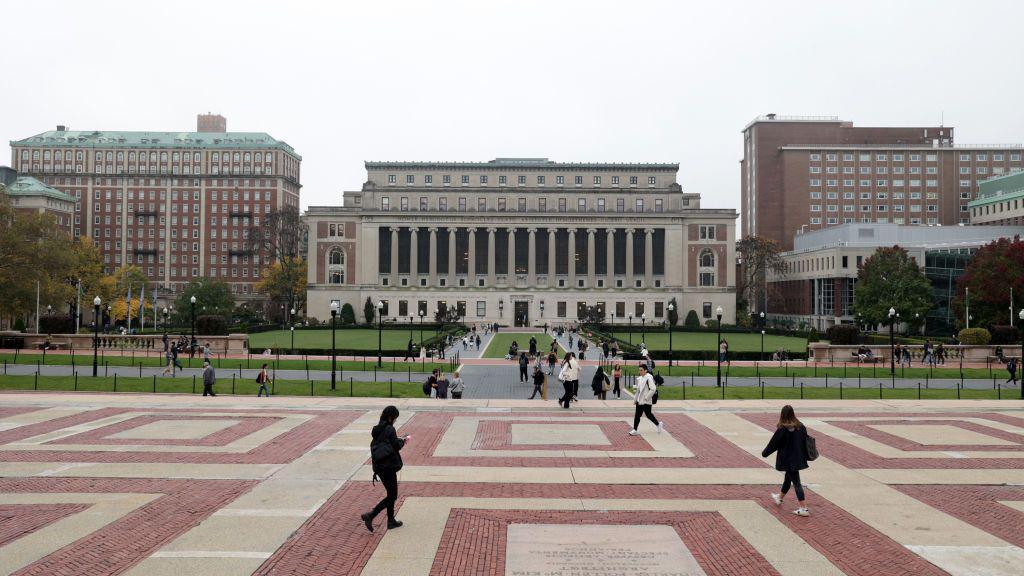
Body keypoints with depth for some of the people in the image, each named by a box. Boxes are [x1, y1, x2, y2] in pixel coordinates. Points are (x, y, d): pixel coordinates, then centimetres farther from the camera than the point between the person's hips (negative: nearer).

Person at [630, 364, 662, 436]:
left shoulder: (649, 378, -16)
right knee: (637, 415, 6)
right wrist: (635, 399, 16)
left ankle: (659, 425, 26)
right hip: (639, 400, 8)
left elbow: (653, 389, -24)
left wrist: (646, 397, -21)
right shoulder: (639, 378, 9)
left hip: (646, 401, -7)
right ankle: (635, 430, 11)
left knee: (648, 414, 5)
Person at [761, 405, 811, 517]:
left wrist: (764, 453, 5)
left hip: (788, 460, -7)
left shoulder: (782, 429, -18)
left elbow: (773, 443, -10)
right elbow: (805, 442, 9)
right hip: (798, 459, 7)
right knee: (788, 478, 24)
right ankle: (780, 498, 45)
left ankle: (803, 508, -6)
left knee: (796, 482, -4)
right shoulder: (800, 427, -1)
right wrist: (805, 456, 22)